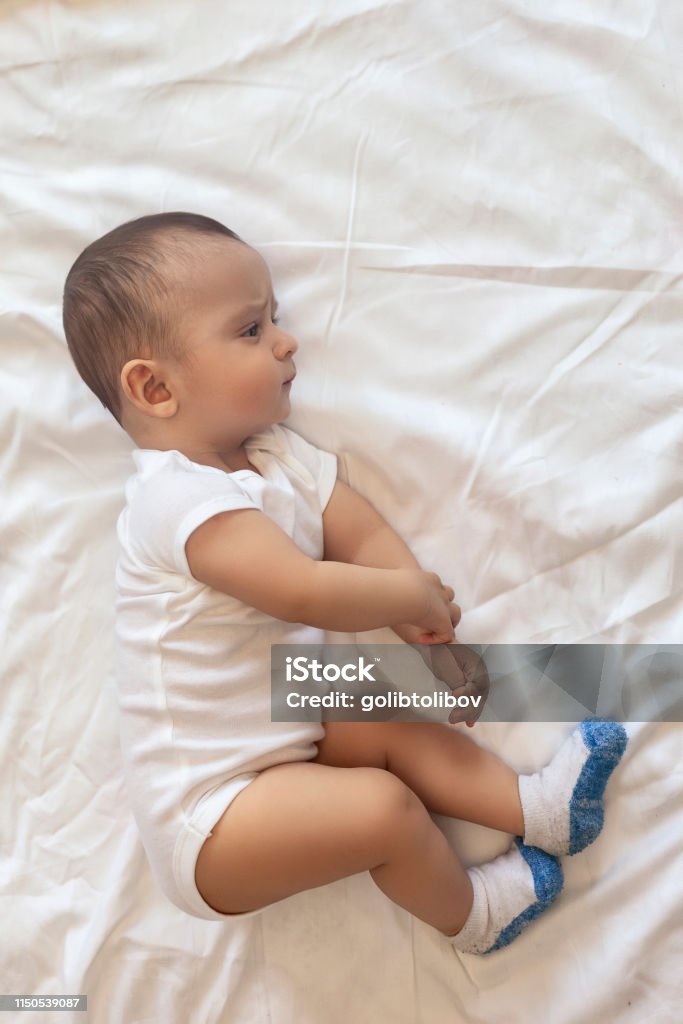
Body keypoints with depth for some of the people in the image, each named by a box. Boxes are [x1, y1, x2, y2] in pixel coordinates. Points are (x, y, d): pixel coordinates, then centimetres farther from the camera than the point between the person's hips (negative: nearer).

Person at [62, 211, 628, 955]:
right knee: (383, 807, -18)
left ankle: (538, 808, 8)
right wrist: (418, 596, -16)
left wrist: (432, 632, -11)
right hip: (206, 815, -9)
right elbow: (307, 592, -33)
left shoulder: (278, 455, 3)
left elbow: (366, 537, 1)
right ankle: (472, 916, 9)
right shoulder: (180, 497, -26)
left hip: (282, 743, 9)